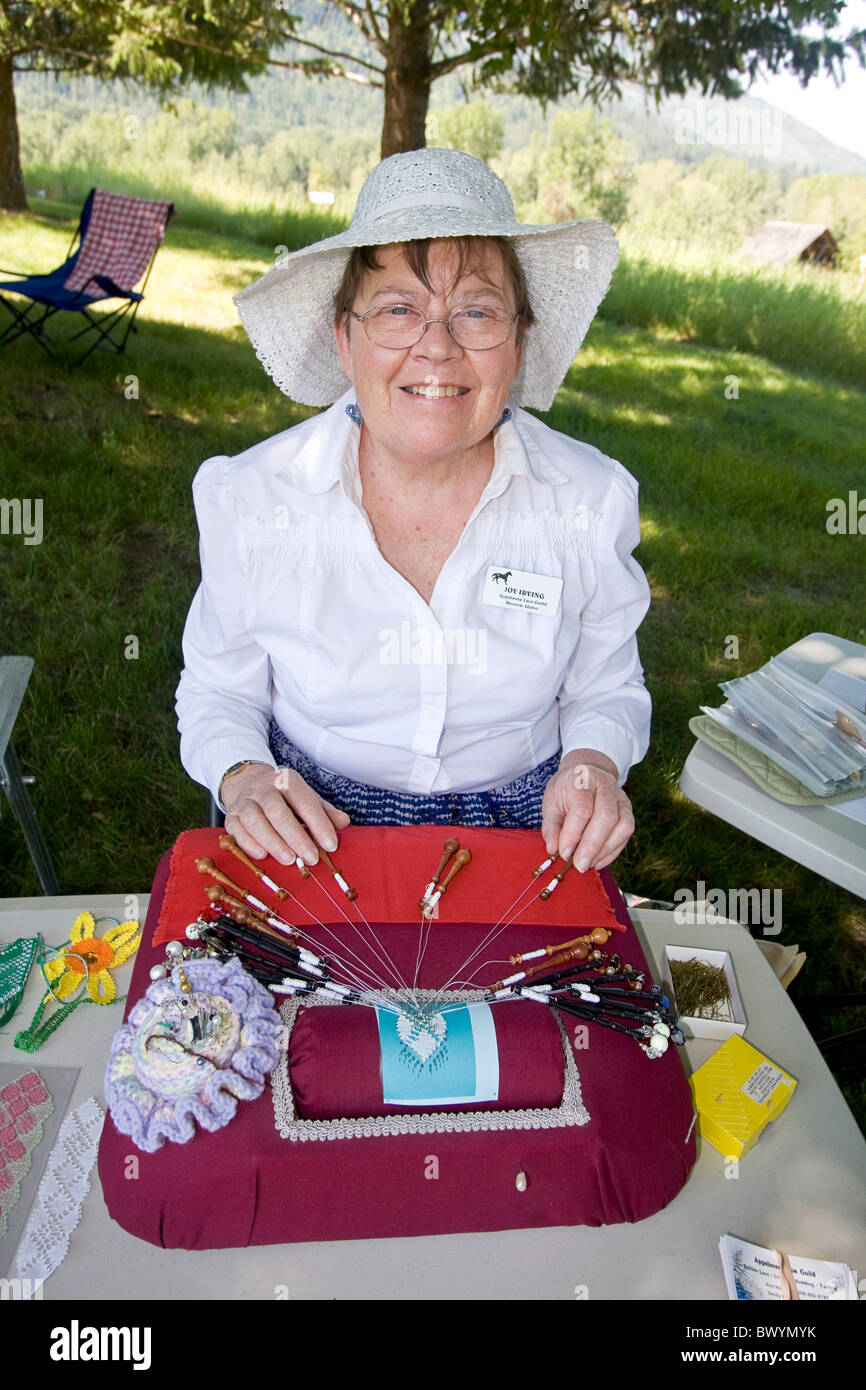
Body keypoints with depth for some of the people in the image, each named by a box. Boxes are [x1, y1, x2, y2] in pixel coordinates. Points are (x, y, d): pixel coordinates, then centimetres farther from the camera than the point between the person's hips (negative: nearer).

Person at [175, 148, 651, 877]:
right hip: (313, 836, -3)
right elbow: (219, 689, 5)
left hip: (521, 829, 4)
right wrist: (242, 777, -16)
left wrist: (594, 762, -15)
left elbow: (606, 689, 6)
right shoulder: (251, 498, -10)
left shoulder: (591, 499, -8)